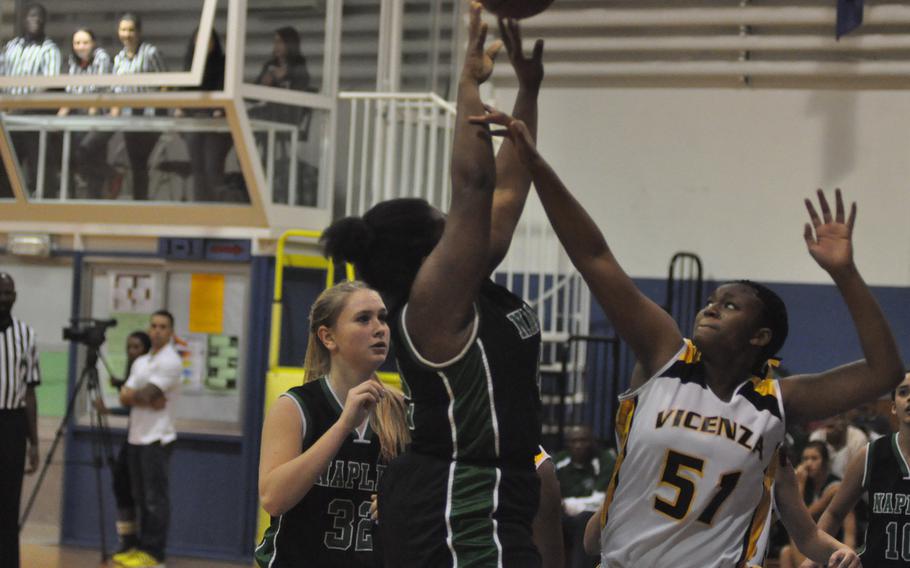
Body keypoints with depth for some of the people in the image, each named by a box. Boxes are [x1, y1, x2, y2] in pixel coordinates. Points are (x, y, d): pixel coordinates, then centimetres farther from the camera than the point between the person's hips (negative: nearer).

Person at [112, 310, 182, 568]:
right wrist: (148, 401, -12)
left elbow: (146, 392, -16)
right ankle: (142, 547, 18)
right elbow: (125, 397, 5)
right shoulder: (140, 363, 16)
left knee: (155, 498, -6)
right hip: (136, 437, 8)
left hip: (157, 438, -8)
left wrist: (132, 394, 4)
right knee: (141, 497, 12)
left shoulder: (170, 361, -9)